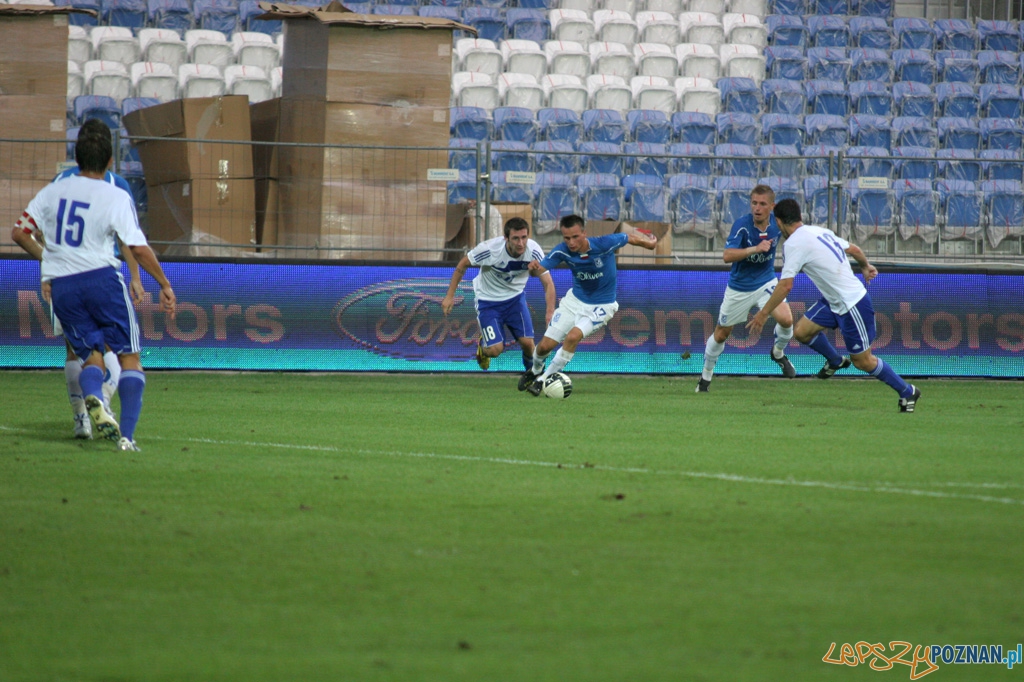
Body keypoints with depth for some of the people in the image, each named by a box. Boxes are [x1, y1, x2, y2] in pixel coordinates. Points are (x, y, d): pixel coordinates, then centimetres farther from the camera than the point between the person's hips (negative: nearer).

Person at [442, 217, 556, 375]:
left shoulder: (534, 251, -23)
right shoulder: (489, 249, -30)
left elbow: (547, 282, -19)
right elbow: (462, 265, -14)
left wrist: (550, 312, -32)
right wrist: (450, 296, -12)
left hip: (515, 297, 2)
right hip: (488, 301, -2)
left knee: (527, 342, -11)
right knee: (495, 350, -12)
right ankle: (483, 345, 27)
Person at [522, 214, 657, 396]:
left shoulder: (604, 244, -28)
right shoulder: (562, 251, -20)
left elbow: (631, 237, -11)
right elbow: (541, 269, -25)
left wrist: (649, 242, 6)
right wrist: (534, 268, -50)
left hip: (601, 305, -3)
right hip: (575, 299, 3)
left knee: (573, 337, -26)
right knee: (546, 345, 2)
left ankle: (544, 379, -6)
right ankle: (535, 370, 38)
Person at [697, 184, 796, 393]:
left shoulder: (778, 223, -12)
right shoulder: (742, 225, -24)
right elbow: (727, 256, -36)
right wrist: (755, 249, -44)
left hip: (766, 282, 2)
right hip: (739, 288, -2)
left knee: (786, 320, -23)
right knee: (721, 334, 11)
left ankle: (778, 352, 10)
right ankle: (706, 376, 34)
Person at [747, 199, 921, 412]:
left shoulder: (794, 244, -18)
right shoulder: (819, 231, 7)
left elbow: (785, 286, -20)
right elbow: (853, 249, 17)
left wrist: (763, 314, -11)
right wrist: (865, 267, 38)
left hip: (853, 306, -9)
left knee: (862, 361, 3)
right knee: (802, 331, 9)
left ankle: (907, 391, 16)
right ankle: (835, 361, 31)